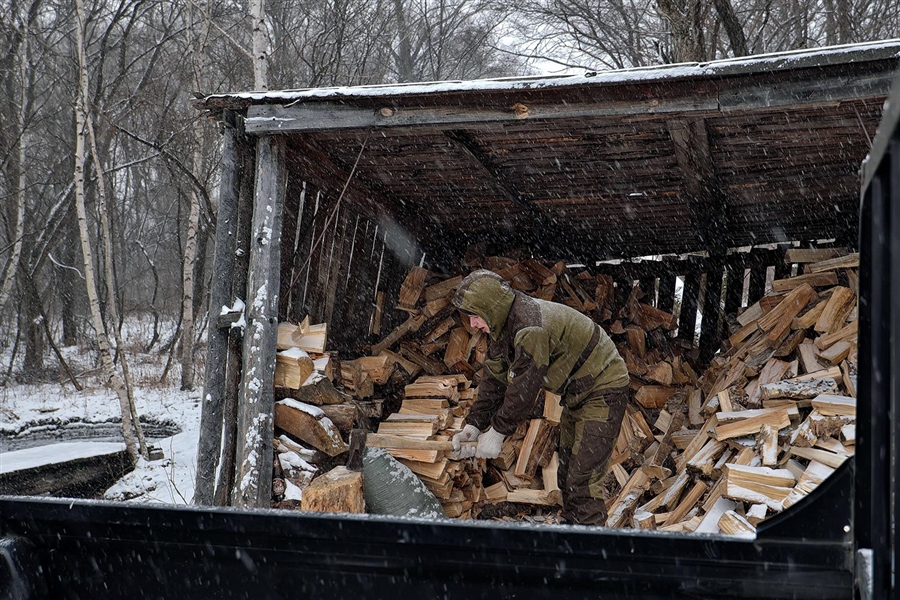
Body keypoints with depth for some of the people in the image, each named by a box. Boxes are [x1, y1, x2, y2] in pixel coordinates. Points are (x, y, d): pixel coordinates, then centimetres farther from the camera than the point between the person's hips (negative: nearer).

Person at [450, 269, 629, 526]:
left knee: (583, 482, -15)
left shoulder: (530, 326, -31)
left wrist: (497, 432, -20)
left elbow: (524, 387, -29)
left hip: (603, 390, -11)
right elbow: (494, 378, 6)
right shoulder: (503, 327, 1)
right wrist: (474, 425, -3)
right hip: (576, 393, 11)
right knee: (566, 475, 17)